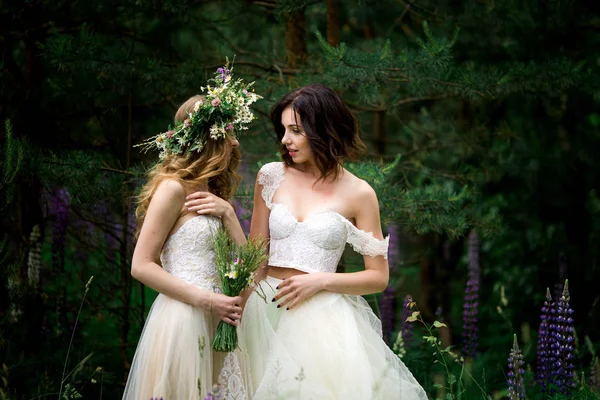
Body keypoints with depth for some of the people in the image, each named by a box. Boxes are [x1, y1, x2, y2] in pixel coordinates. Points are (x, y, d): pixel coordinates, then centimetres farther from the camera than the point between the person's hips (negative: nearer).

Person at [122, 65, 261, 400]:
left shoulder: (214, 193, 16)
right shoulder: (173, 188, -8)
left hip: (217, 323, 8)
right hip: (183, 319, -8)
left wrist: (228, 213, -4)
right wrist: (205, 300, -16)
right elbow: (142, 265, -12)